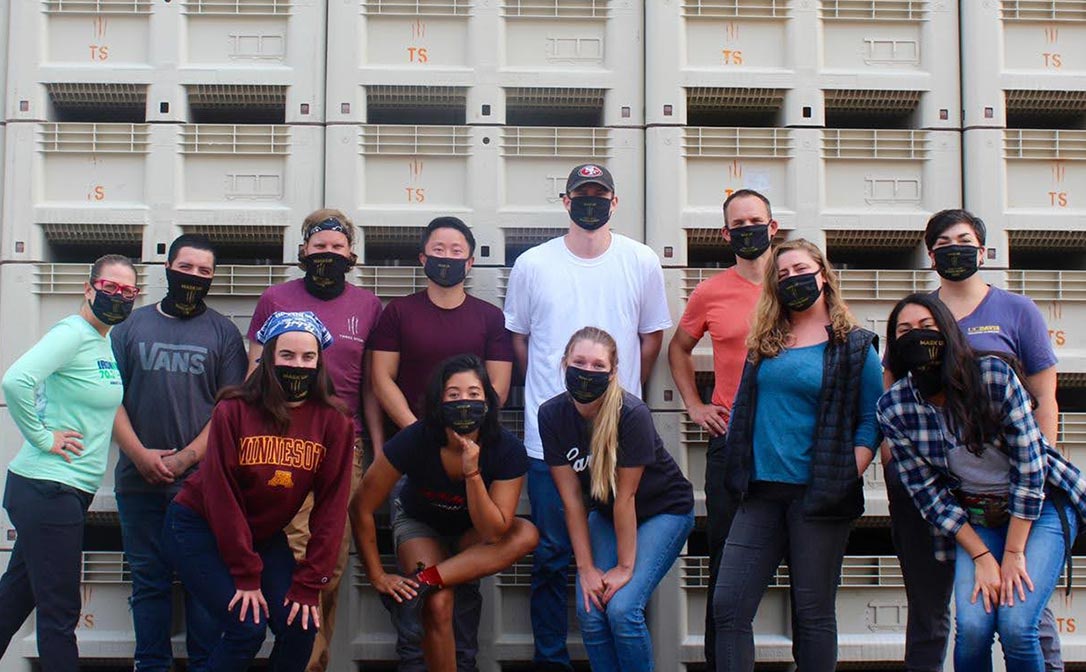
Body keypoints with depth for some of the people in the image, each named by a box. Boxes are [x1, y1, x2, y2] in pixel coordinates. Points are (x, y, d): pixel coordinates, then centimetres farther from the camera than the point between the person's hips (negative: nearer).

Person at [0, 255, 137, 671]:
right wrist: (42, 437, -19)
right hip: (48, 490, -9)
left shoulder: (106, 342, 13)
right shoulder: (73, 332, -14)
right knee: (59, 613, -1)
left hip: (71, 491, 9)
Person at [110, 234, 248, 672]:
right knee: (149, 581, 7)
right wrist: (141, 454, -8)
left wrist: (185, 458, -11)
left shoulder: (223, 333, 7)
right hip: (139, 480, 1)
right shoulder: (132, 325, 10)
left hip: (202, 482, -1)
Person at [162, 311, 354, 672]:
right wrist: (246, 577, -16)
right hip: (199, 527, -4)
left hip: (264, 536, 4)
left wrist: (308, 584, -14)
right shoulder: (233, 411, -19)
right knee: (248, 627, -17)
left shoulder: (334, 422, -11)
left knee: (301, 625, -11)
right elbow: (221, 496, -16)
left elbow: (331, 506, -10)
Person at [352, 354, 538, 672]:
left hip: (470, 534, 2)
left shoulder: (508, 450, -27)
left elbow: (494, 533, -29)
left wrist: (472, 473, -39)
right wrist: (377, 576, -15)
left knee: (527, 534, -28)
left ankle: (427, 579, -27)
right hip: (419, 523, -2)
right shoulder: (414, 441, -29)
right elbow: (362, 508, -19)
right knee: (438, 606, -29)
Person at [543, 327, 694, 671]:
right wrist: (586, 568, -12)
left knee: (622, 608, -19)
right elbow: (571, 498, -12)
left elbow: (626, 496, -23)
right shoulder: (552, 414, -15)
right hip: (606, 514, 4)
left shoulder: (632, 414, -28)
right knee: (590, 611, -11)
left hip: (664, 510, -4)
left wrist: (625, 567, -16)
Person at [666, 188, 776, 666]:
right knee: (726, 561, 5)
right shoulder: (710, 293, 3)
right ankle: (719, 660, 15)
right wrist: (694, 405, 9)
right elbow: (679, 349, 19)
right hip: (730, 442, 0)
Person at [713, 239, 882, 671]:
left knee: (813, 614, 4)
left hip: (818, 496, -4)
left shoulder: (855, 345, 1)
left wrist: (847, 477, -12)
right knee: (728, 605, -3)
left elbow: (872, 421, -2)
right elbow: (743, 409, 20)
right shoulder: (765, 343, 13)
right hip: (762, 493, 4)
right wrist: (741, 472, 10)